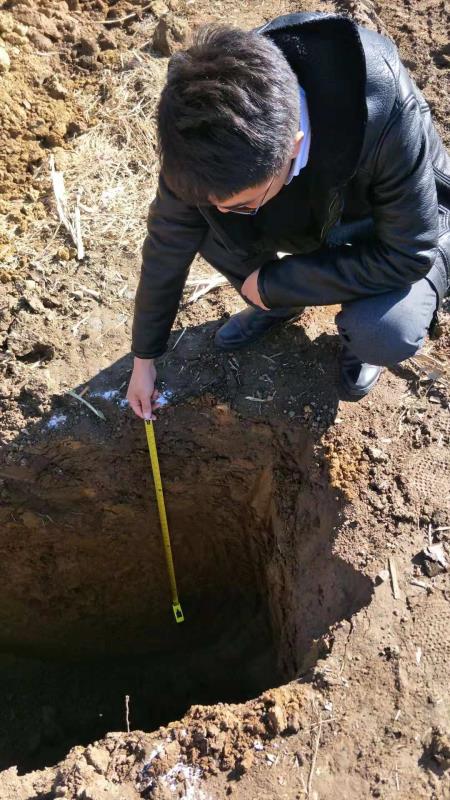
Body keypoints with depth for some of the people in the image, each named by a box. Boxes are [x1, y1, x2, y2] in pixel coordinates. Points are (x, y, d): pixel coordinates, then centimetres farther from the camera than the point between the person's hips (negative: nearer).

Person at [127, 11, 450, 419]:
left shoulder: (386, 115, -41)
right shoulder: (211, 132, -28)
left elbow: (409, 253, -29)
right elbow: (168, 244, -16)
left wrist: (273, 282, -27)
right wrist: (144, 358, -6)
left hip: (396, 228, -3)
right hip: (309, 217, 4)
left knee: (385, 331, -34)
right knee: (193, 214, -20)